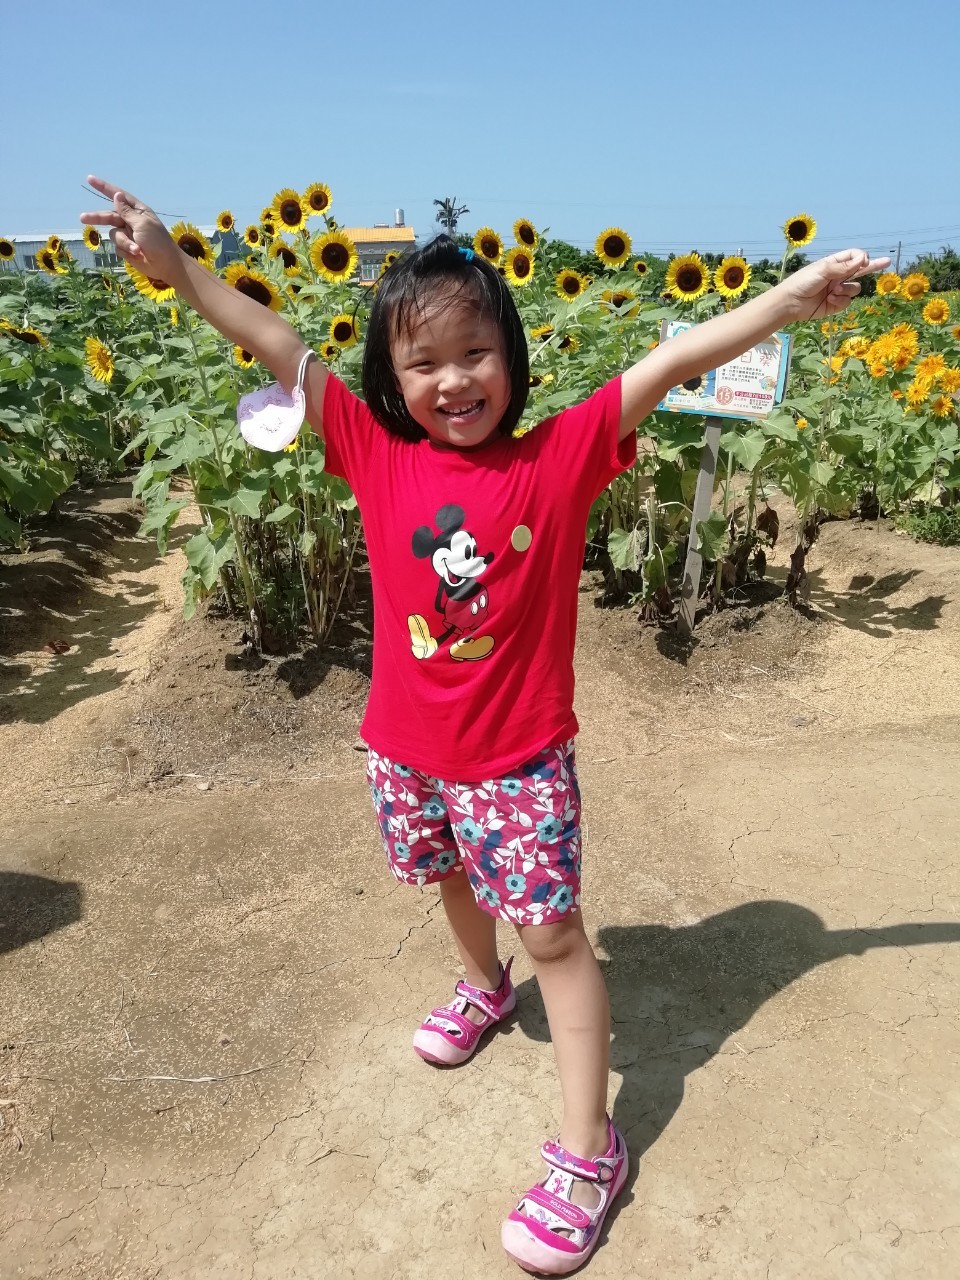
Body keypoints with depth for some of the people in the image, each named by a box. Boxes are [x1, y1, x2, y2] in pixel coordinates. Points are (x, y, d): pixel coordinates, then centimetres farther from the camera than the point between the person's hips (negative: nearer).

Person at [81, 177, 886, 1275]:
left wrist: (796, 294, -18)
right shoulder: (378, 454, -6)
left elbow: (672, 361, -14)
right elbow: (279, 350, -6)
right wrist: (172, 264, -6)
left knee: (553, 934, 5)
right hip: (406, 749, 4)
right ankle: (483, 988, 60)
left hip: (519, 759, -3)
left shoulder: (561, 456, -11)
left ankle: (587, 1154, 22)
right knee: (454, 881, 28)